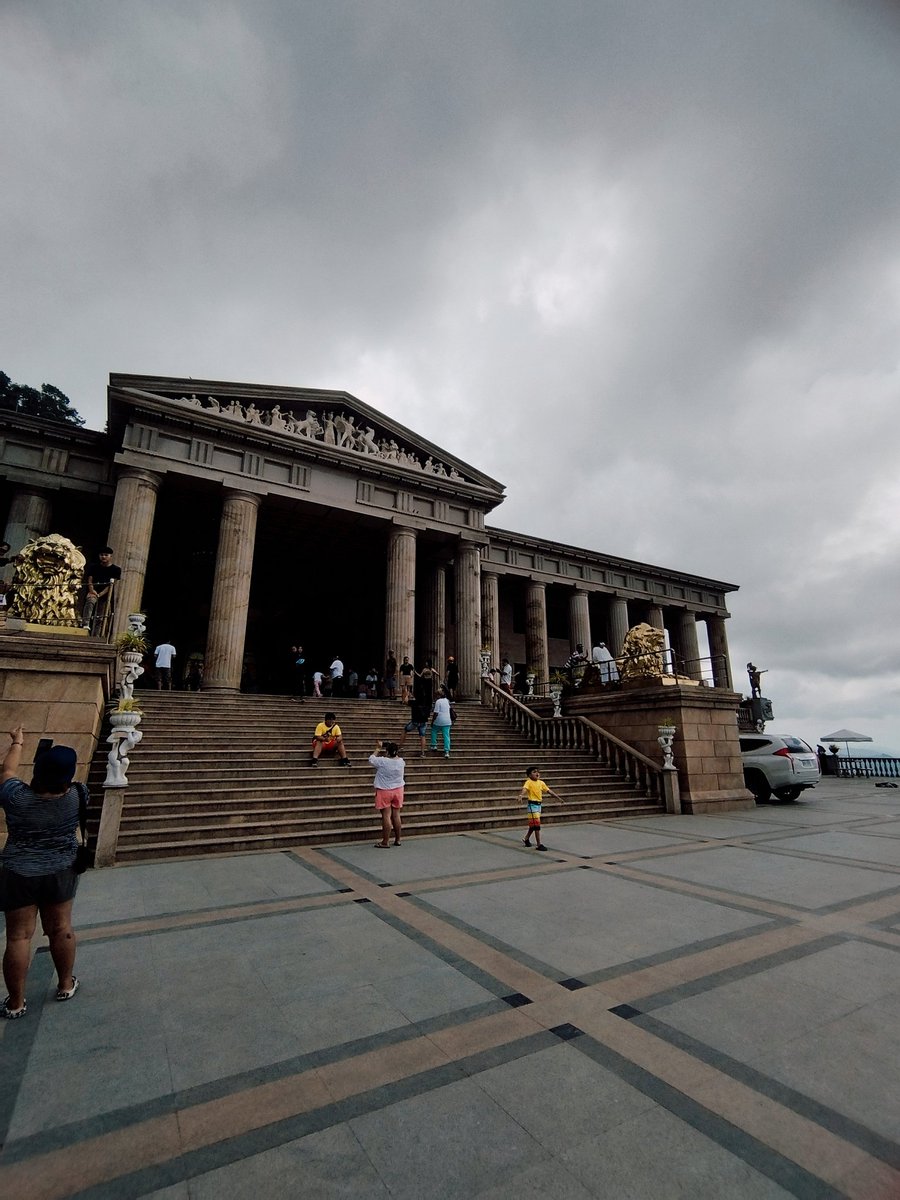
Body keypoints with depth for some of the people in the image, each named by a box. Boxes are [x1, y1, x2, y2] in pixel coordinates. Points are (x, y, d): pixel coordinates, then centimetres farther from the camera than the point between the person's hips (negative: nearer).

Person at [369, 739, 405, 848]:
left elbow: (371, 758, -1)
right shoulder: (401, 761, -5)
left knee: (386, 816, -1)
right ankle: (397, 840, 21)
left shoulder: (382, 761, -19)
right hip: (398, 790, 5)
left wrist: (377, 749, 16)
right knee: (396, 815, 12)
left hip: (384, 792, -5)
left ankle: (385, 842, 4)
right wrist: (382, 747, 22)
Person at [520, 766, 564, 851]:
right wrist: (522, 795, -53)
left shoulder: (541, 782, 6)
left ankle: (526, 839, 37)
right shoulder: (528, 782, -14)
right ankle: (539, 844, 0)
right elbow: (524, 789, -32)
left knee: (533, 824, 18)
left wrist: (558, 797, 17)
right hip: (532, 804, -7)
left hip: (538, 804, 7)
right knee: (536, 824, -7)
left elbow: (548, 791, 14)